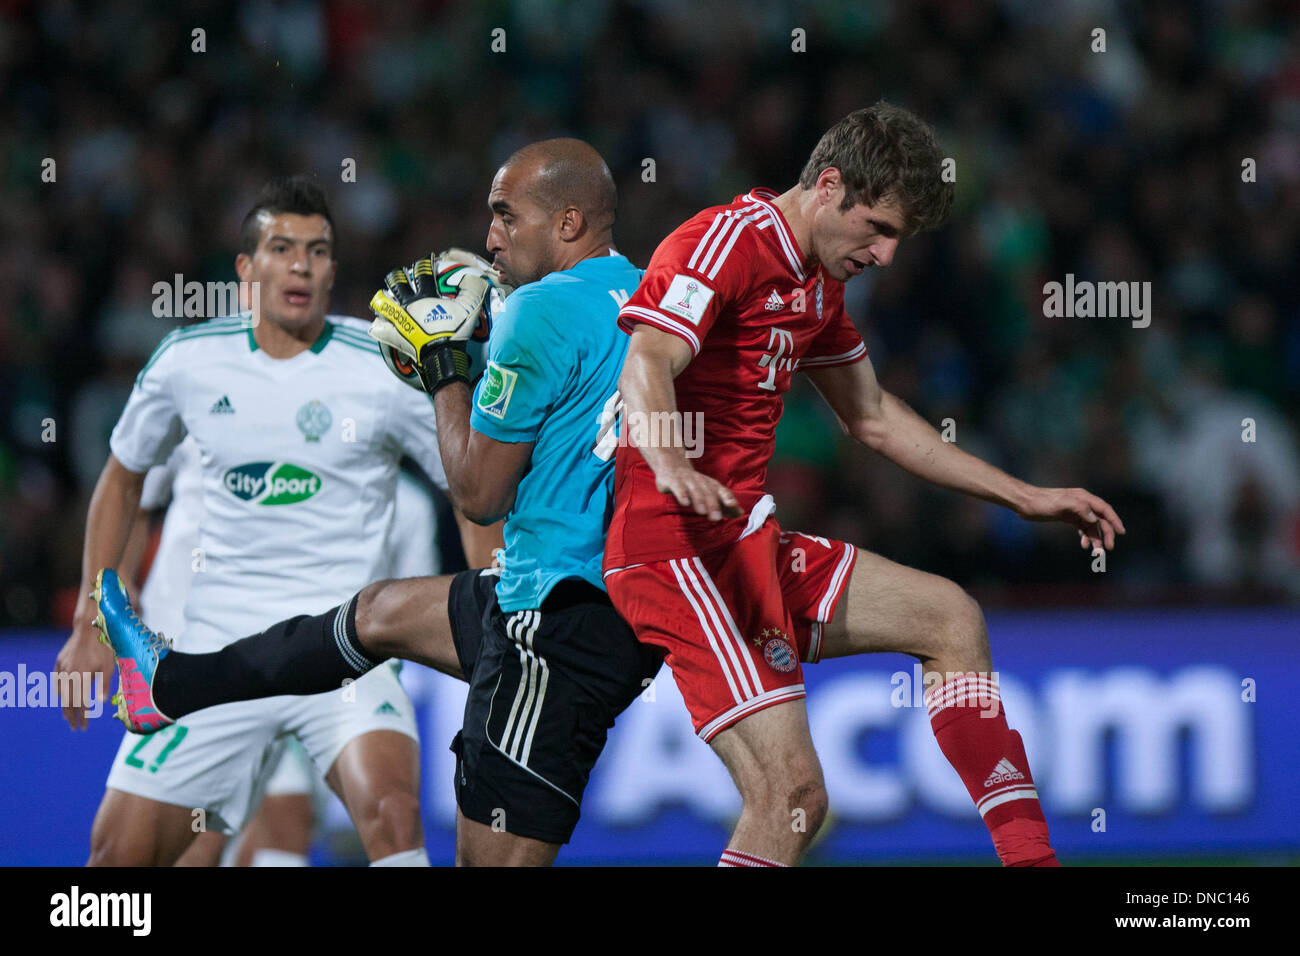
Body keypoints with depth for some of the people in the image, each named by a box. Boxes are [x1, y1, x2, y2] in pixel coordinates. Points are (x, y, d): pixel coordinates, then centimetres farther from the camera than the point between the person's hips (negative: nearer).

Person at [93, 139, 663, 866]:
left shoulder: (545, 309, -18)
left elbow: (479, 494, -12)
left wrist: (442, 363, -1)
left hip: (566, 625, -11)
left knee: (495, 857, -9)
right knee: (380, 615, 29)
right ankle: (169, 685, 48)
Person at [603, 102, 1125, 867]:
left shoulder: (819, 284, 17)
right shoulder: (726, 239, -13)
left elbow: (874, 418, 29)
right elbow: (645, 367, -28)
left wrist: (1025, 498, 29)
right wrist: (671, 468, -49)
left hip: (751, 541, 10)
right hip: (679, 552, -10)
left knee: (950, 617, 12)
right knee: (793, 791, -20)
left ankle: (1033, 858, 14)